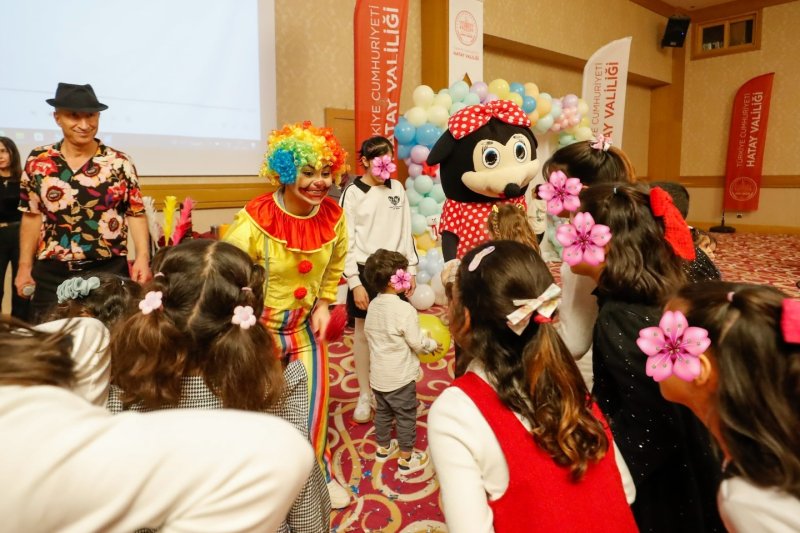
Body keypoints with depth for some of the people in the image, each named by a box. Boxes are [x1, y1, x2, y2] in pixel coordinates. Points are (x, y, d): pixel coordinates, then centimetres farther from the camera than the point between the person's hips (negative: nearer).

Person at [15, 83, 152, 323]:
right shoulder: (38, 162, 4)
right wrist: (25, 265, 9)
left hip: (109, 270, -2)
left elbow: (136, 213, -3)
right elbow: (32, 215, 10)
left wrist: (143, 257, -14)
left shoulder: (120, 163, -3)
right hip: (51, 273, 2)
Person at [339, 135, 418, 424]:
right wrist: (355, 282, -12)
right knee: (363, 333, 7)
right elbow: (346, 242, -7)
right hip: (366, 271, -3)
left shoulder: (397, 188, 6)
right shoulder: (352, 193, -5)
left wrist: (411, 269, 7)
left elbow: (406, 231, 10)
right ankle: (365, 395, 21)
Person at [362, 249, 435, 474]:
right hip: (400, 377, -7)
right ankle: (406, 459, 23)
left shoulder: (373, 305, -2)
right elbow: (417, 343, -20)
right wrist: (433, 344, 1)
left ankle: (383, 448, 41)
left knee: (382, 412, 23)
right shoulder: (405, 309, -24)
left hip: (377, 375, 7)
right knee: (406, 417, 10)